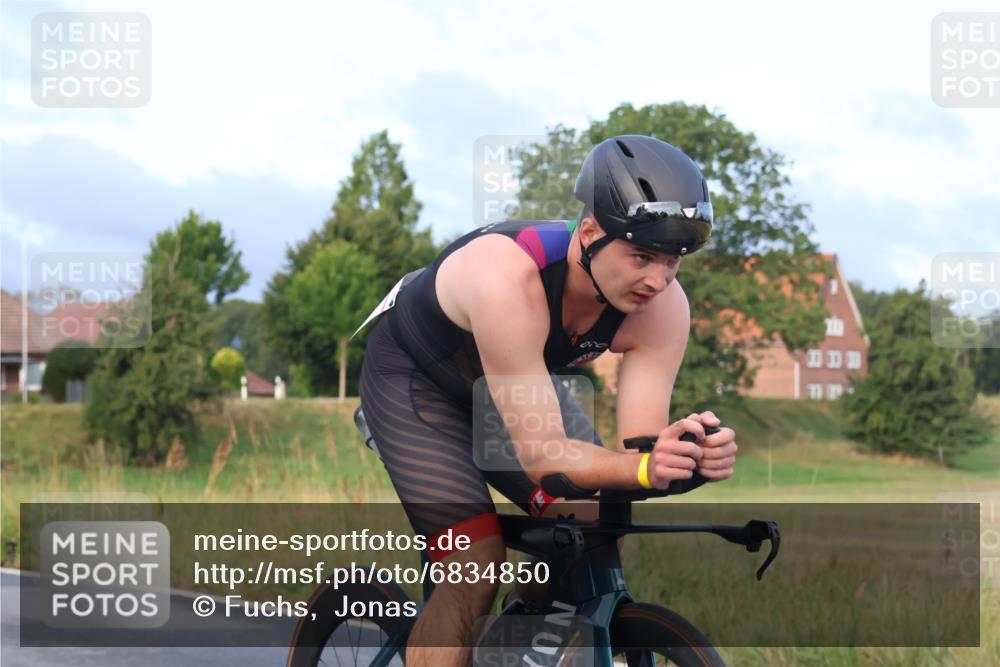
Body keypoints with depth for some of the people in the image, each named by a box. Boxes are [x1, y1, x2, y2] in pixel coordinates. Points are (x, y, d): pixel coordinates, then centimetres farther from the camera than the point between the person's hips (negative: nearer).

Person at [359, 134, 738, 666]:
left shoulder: (662, 305, -25)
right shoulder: (510, 278, -42)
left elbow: (639, 443, -26)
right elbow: (541, 455, -41)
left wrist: (687, 453, -48)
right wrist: (644, 469, -57)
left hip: (519, 384, 5)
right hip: (415, 378, -5)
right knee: (478, 571, -21)